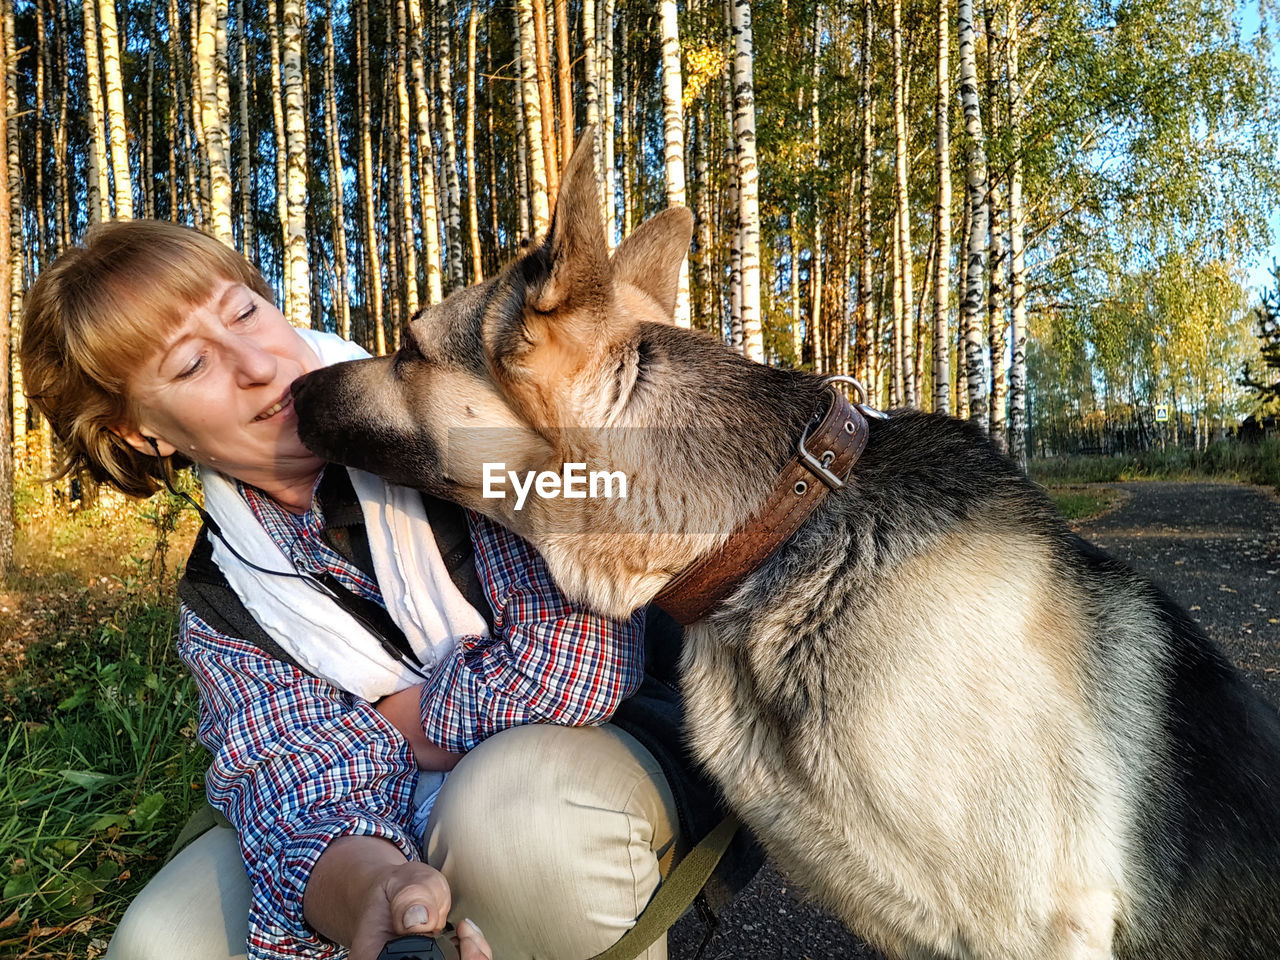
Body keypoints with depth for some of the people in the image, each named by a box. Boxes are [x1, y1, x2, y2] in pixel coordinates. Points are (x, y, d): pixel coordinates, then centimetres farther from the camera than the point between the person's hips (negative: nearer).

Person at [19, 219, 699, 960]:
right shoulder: (218, 605, -2)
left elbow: (581, 658, -27)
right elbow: (291, 790, -16)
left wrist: (390, 721, -11)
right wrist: (361, 886, -40)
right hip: (407, 825, 4)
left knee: (510, 807, -36)